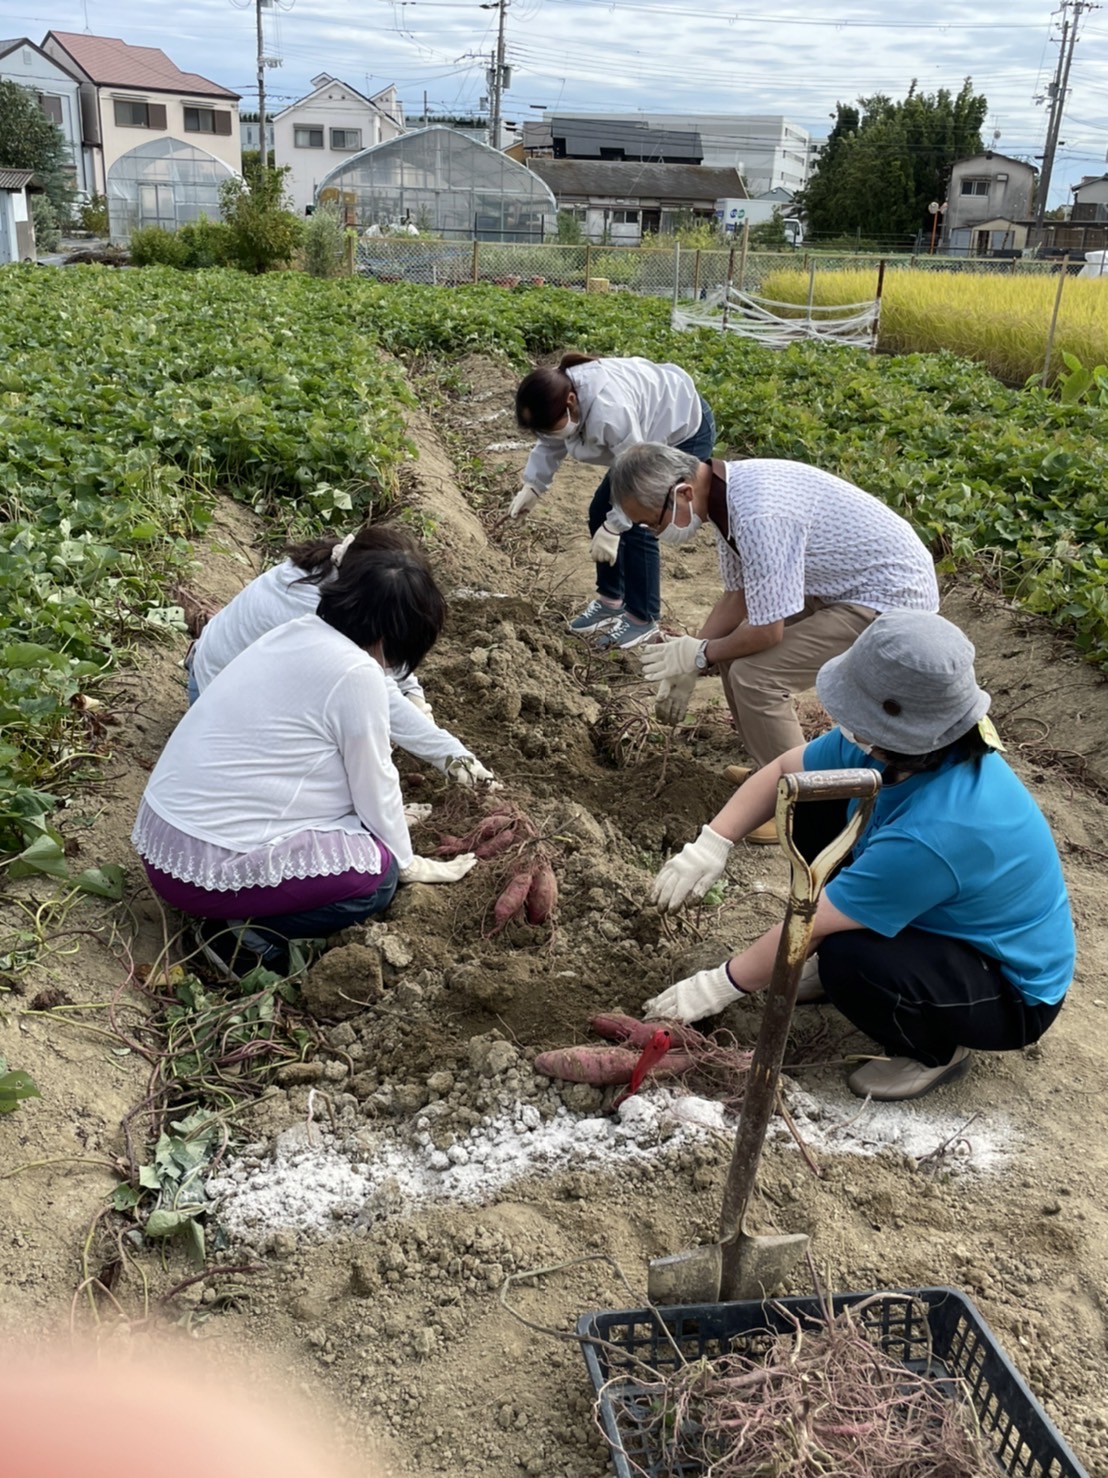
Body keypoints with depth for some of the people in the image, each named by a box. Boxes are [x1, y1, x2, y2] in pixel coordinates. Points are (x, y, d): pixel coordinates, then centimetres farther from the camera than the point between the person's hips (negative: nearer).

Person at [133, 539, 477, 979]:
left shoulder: (296, 633, 8)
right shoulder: (356, 673, -18)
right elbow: (374, 785, -6)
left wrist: (389, 816, 32)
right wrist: (407, 862, 11)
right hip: (205, 864, -9)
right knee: (378, 871, 2)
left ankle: (237, 915, 8)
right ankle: (250, 936, -5)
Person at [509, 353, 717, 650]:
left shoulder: (610, 411, -42)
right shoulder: (557, 396, -15)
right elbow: (549, 446, 2)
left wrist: (613, 528, -32)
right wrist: (531, 487, -8)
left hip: (686, 432, -9)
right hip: (648, 437, 9)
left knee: (637, 526, -13)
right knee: (601, 513, 8)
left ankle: (643, 619, 3)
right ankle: (610, 599, 24)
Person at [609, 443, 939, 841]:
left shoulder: (760, 516, -32)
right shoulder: (725, 491, -2)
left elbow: (766, 632, -26)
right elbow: (736, 595, 8)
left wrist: (700, 654, -9)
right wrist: (685, 667, 4)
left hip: (891, 599, -9)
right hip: (843, 582, 9)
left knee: (755, 673, -16)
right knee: (735, 649, 9)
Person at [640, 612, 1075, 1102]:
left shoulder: (933, 832, -40)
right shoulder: (902, 746, -18)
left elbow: (808, 927, -30)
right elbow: (782, 771, -4)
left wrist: (720, 985, -18)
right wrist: (710, 845, -16)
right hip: (941, 918, 8)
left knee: (847, 959, -36)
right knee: (814, 801, -3)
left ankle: (935, 1052, -3)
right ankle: (838, 966, 14)